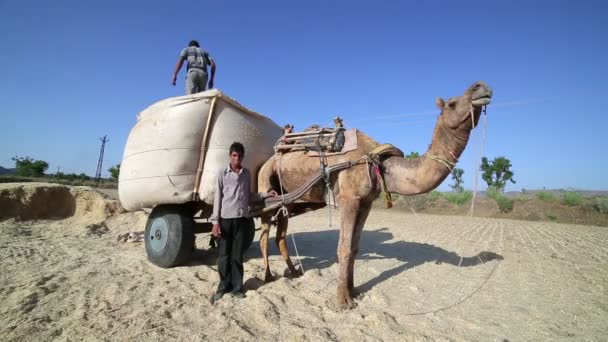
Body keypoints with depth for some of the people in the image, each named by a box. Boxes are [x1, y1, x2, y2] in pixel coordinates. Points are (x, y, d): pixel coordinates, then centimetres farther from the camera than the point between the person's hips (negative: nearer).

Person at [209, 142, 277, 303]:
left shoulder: (247, 174, 9)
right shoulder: (222, 173, -1)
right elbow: (218, 198, -2)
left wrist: (266, 194, 3)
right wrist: (215, 221, -6)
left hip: (243, 219, 2)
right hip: (226, 219, -2)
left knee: (237, 255, 9)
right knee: (224, 255, 6)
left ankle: (237, 287, 20)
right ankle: (224, 286, 20)